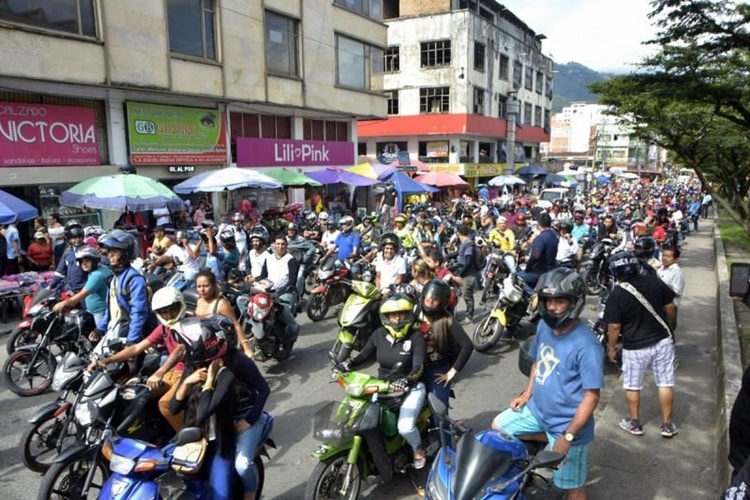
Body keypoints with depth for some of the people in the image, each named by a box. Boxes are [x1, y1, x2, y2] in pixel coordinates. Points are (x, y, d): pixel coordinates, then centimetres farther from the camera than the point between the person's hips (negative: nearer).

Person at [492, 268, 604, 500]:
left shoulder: (586, 346, -26)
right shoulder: (544, 326, -3)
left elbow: (592, 397, -23)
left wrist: (567, 437, -23)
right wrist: (527, 393, 8)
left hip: (567, 422, -7)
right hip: (537, 408, 7)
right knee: (498, 428, 17)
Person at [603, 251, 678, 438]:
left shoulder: (616, 295, -17)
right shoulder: (654, 282, -7)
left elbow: (614, 327, -14)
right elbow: (670, 307, 3)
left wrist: (611, 348, 1)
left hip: (635, 347, -3)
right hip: (662, 341, 3)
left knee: (632, 386, 14)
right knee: (665, 383, 14)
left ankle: (634, 423, 27)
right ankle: (667, 424, 24)